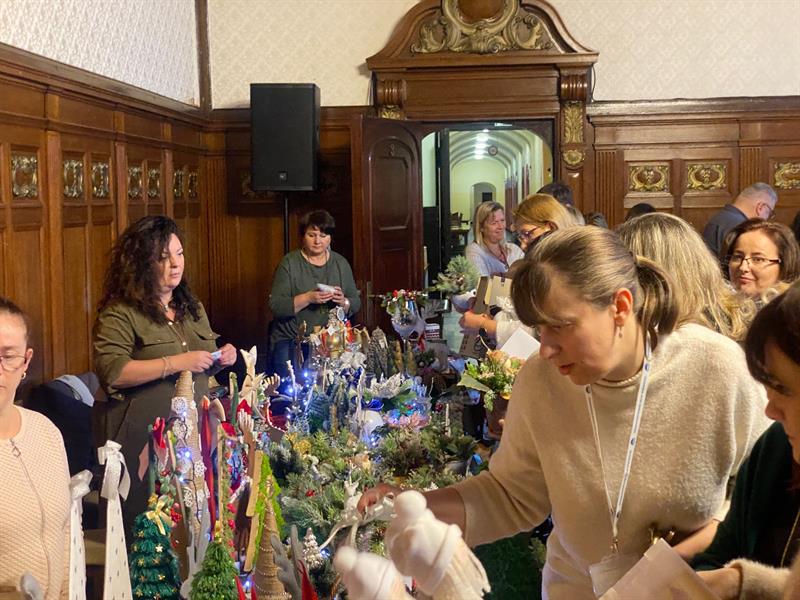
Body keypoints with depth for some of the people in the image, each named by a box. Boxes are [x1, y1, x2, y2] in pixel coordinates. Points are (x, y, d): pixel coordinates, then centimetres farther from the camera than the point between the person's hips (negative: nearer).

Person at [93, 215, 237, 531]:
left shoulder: (192, 307, 15)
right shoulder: (120, 313, -9)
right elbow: (111, 372, -21)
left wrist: (220, 359, 3)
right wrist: (175, 363, -22)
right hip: (146, 444, -6)